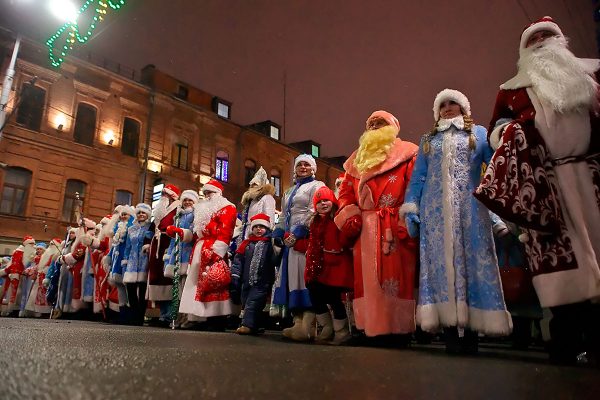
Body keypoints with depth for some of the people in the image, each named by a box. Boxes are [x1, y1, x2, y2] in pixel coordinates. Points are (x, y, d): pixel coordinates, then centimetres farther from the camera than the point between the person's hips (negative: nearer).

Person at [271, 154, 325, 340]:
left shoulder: (317, 186, 5)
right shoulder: (289, 191, 28)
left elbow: (313, 212, -9)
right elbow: (284, 216, 26)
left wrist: (298, 233, -18)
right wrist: (278, 233, 8)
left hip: (306, 237, -7)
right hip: (290, 239, 8)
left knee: (305, 277, -14)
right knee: (292, 278, 2)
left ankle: (307, 326, -16)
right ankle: (298, 323, 5)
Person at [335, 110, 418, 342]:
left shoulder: (406, 154, 8)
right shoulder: (358, 159, 24)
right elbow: (346, 191, 18)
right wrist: (349, 215, 0)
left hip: (394, 228, -4)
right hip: (365, 229, 5)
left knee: (394, 276, -7)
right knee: (367, 278, 3)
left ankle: (397, 328, 1)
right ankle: (372, 327, 11)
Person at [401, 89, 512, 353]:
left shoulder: (479, 133, 19)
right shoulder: (427, 140, 24)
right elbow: (417, 177, 17)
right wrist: (410, 209, 5)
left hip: (470, 207, -1)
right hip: (435, 210, 2)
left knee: (472, 261, -7)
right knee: (441, 263, -6)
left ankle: (470, 332, -4)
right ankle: (451, 332, -4)